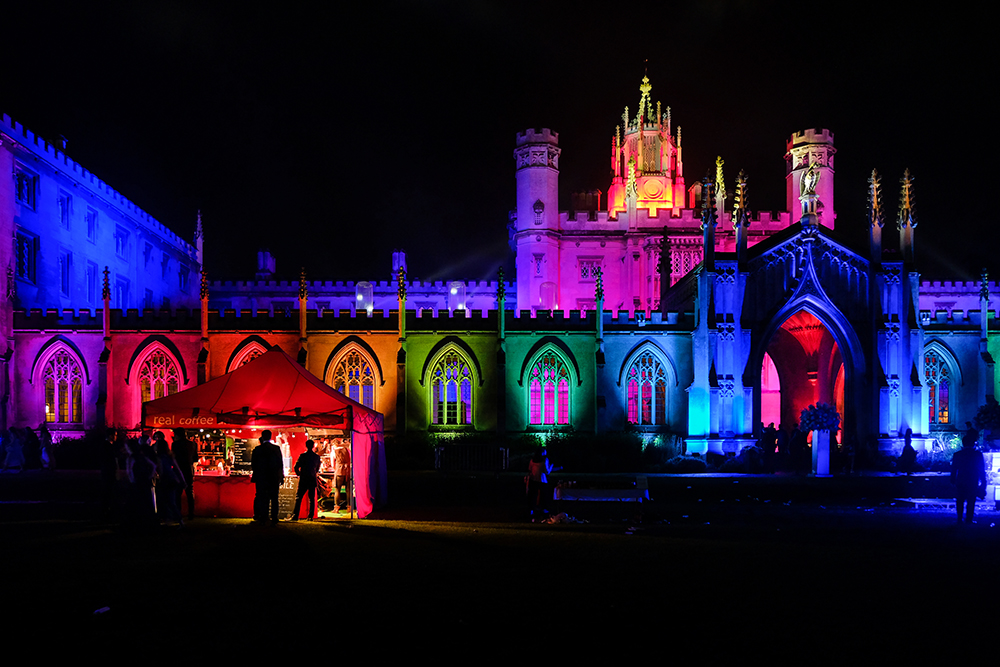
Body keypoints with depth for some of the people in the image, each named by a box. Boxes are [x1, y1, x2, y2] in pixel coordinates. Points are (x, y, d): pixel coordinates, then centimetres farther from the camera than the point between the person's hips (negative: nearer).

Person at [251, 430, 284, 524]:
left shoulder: (257, 449, -4)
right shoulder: (276, 448, 1)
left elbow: (253, 465, -3)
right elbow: (280, 464, 3)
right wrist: (281, 476, 8)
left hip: (261, 477, -1)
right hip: (274, 477, 1)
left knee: (261, 498, 5)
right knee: (274, 498, 4)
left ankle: (262, 517, 1)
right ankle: (274, 517, -1)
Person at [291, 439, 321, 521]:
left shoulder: (302, 456, -7)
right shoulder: (317, 456, 5)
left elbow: (296, 467, -6)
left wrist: (299, 474, 12)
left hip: (303, 480, -3)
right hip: (313, 480, 3)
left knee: (298, 498, -1)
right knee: (312, 498, 8)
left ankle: (295, 515, -8)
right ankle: (311, 516, 5)